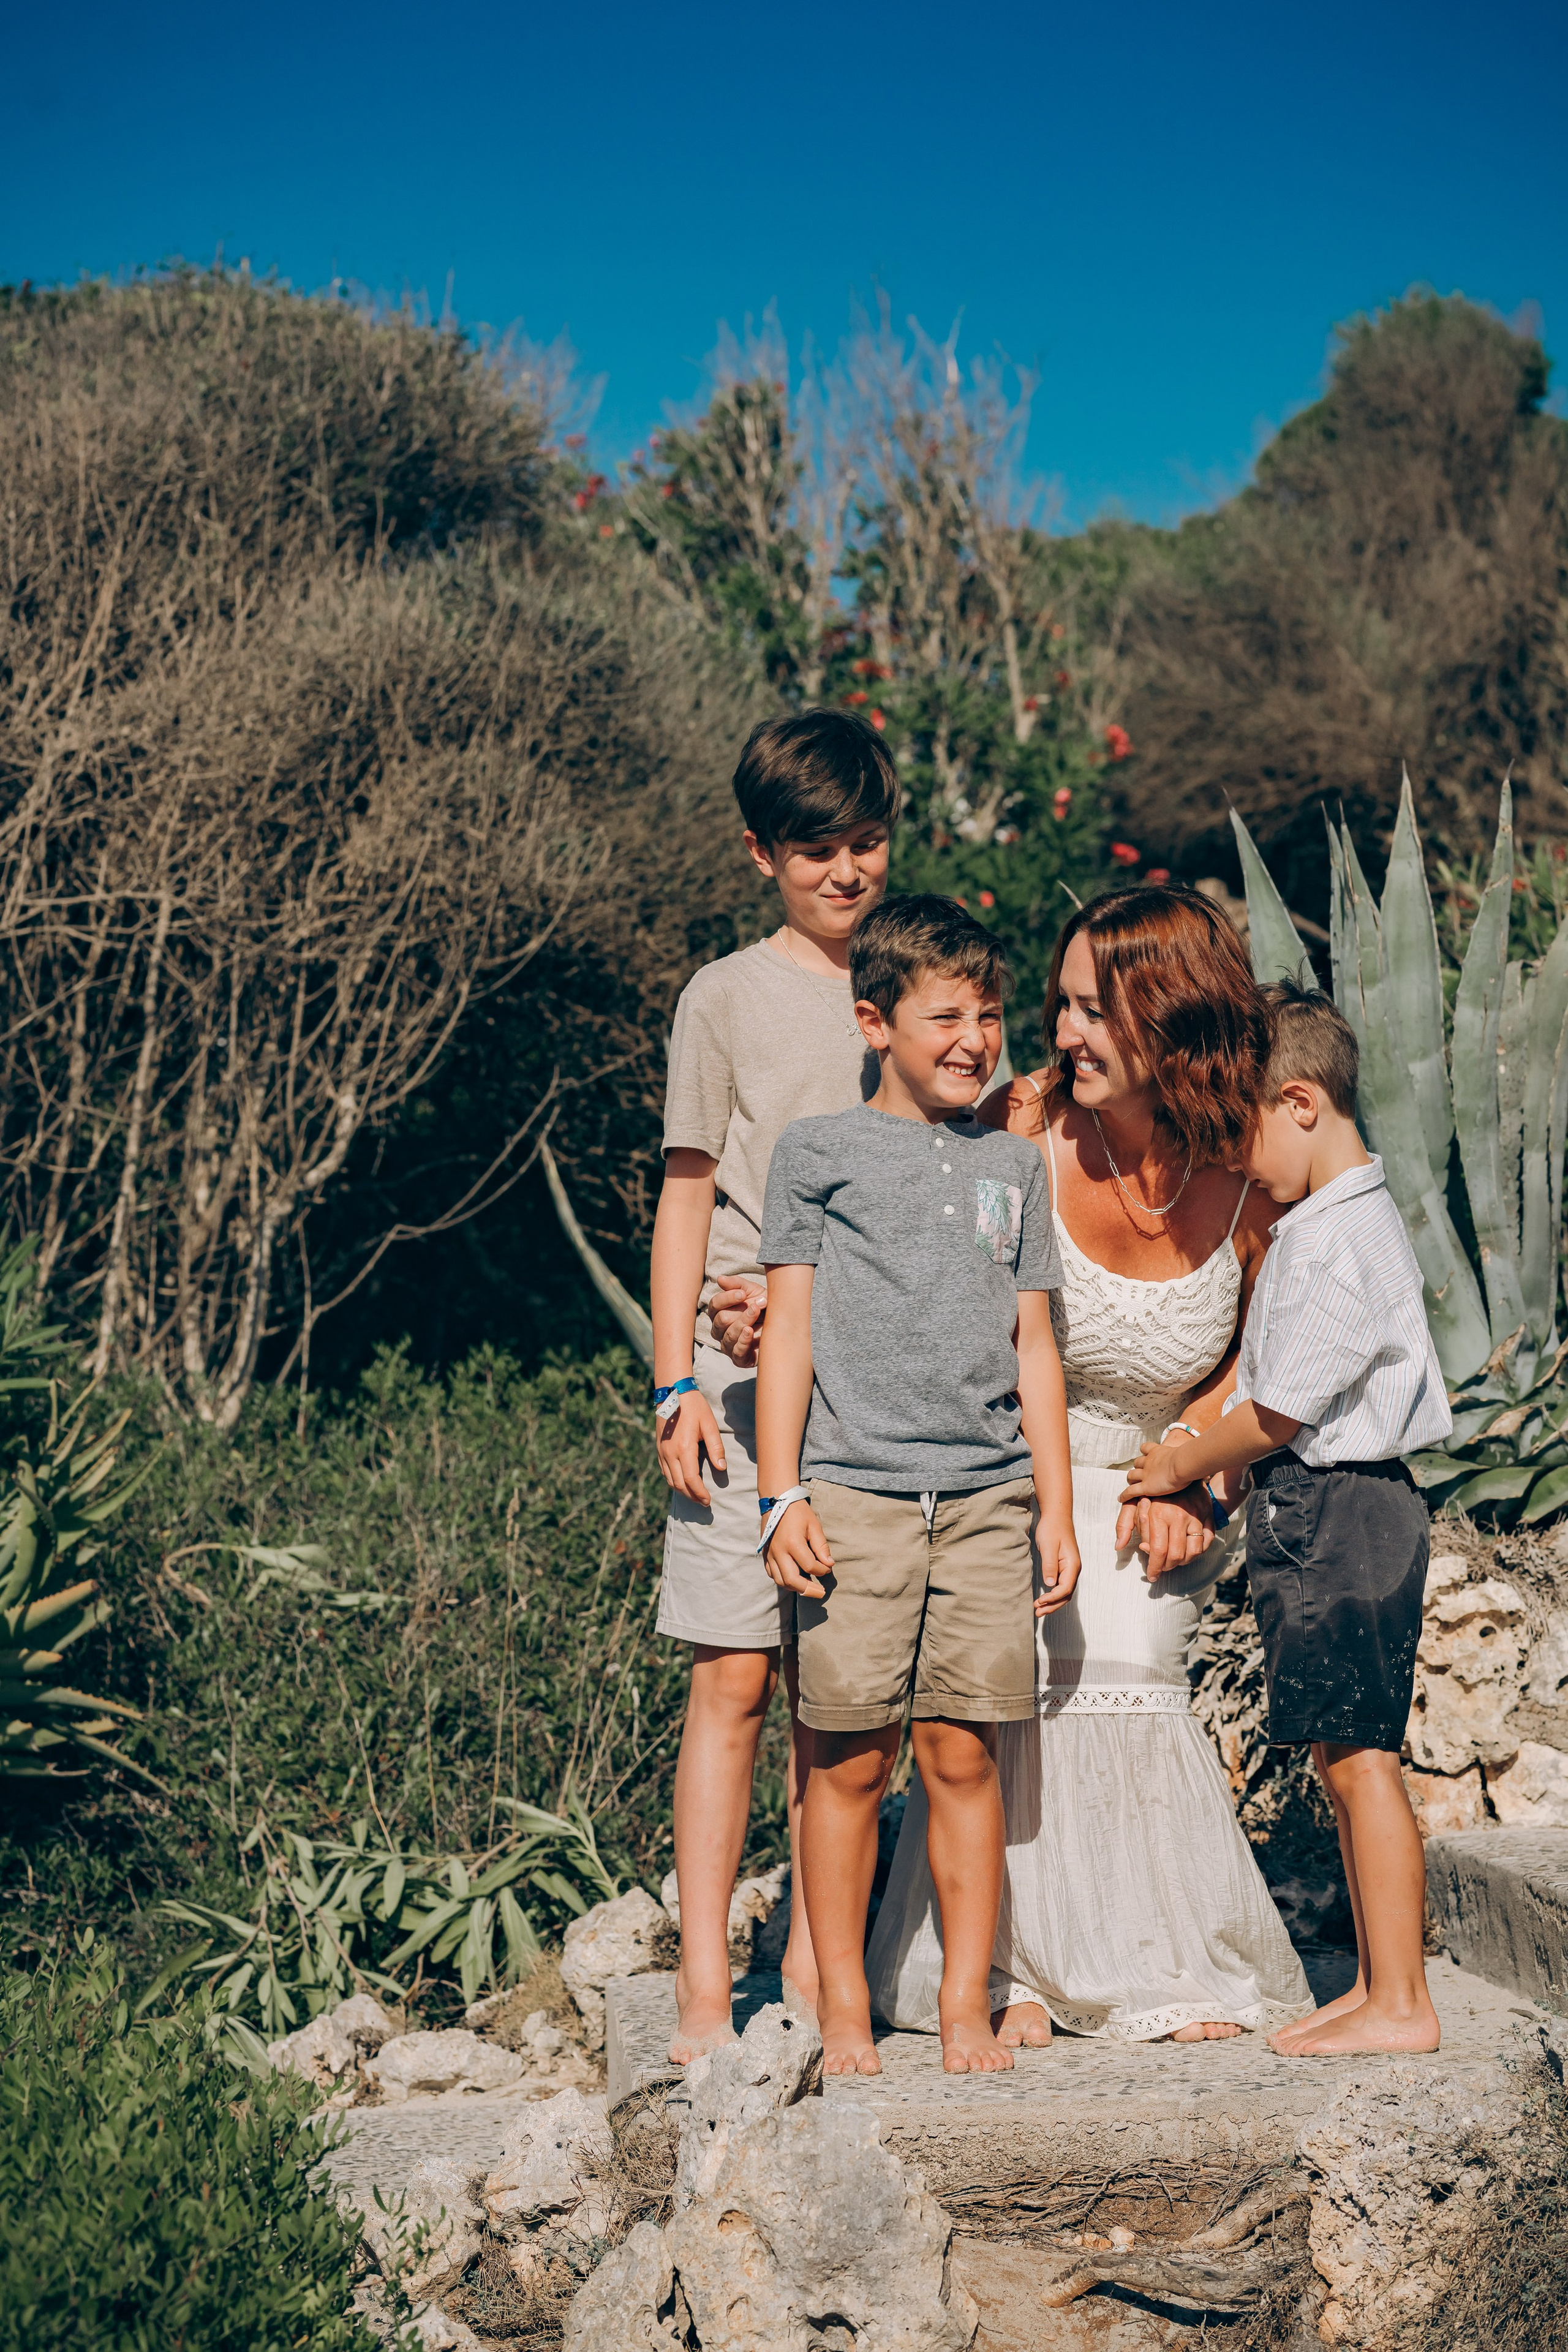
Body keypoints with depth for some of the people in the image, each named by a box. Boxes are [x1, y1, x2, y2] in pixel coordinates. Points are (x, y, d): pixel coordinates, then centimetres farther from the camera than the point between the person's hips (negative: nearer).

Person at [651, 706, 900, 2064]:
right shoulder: (731, 998, 4)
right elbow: (688, 1201, 3)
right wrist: (679, 1381, -5)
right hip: (747, 1381, -3)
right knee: (735, 1681, -4)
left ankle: (816, 1963, 16)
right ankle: (706, 1985, 2)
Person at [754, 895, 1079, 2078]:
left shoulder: (1014, 1167, 15)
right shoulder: (820, 1152, 5)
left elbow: (1034, 1347, 15)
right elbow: (790, 1331, 4)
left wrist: (1057, 1509, 11)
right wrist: (783, 1496, -3)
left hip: (987, 1496, 2)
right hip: (855, 1493, -2)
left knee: (964, 1755, 2)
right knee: (850, 1759, 0)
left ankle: (968, 2005, 12)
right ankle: (844, 2007, 11)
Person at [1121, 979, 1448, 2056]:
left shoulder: (1333, 1239, -18)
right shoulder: (1355, 1217, 14)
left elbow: (1281, 1410, -16)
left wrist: (1181, 1466, -3)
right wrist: (1232, 1462, 14)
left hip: (1336, 1512, -10)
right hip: (1327, 1508, 10)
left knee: (1360, 1757, -4)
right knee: (1349, 1757, 13)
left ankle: (1401, 2004, 3)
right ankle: (1378, 1986, 21)